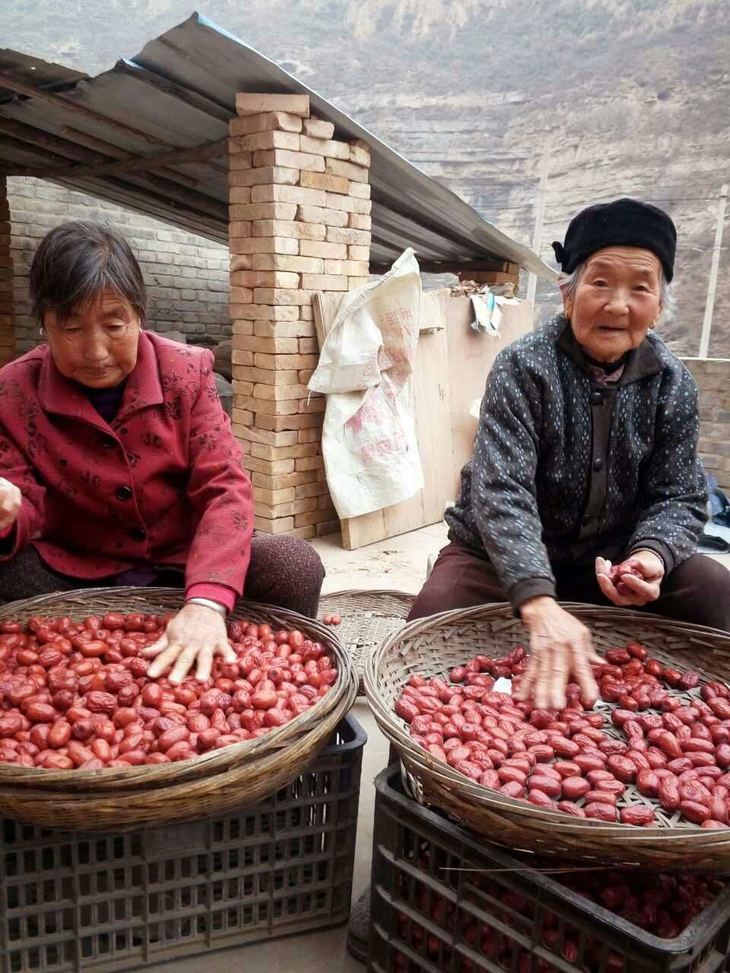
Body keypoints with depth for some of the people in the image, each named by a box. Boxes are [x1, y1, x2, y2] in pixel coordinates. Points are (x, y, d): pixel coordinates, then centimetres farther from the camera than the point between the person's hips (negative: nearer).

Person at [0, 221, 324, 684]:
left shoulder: (187, 372, -11)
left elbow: (225, 488, -20)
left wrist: (206, 603, -36)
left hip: (187, 564, 0)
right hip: (75, 574, 1)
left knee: (295, 565, -25)